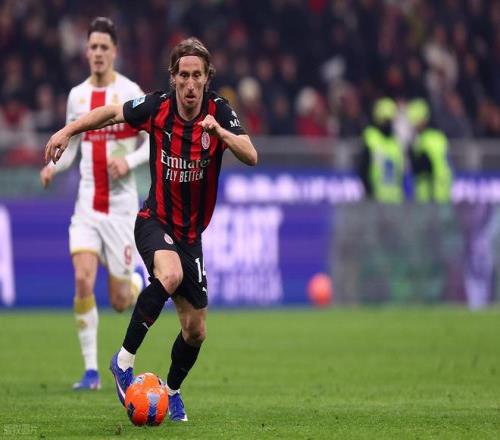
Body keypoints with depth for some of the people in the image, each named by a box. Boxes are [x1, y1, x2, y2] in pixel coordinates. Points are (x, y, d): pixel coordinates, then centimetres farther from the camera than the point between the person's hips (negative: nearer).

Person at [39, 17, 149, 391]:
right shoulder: (77, 96, 7)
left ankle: (135, 280, 39)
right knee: (83, 279, -17)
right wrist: (53, 166, -4)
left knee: (120, 301, 0)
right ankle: (91, 370, -9)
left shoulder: (132, 94, -6)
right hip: (87, 204, 3)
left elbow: (154, 143, -2)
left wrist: (129, 161, -19)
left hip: (121, 204, -3)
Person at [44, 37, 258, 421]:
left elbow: (251, 157, -25)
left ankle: (171, 390, 36)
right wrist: (68, 131, -4)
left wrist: (219, 130, -40)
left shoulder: (219, 112, -12)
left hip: (191, 232, 3)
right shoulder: (157, 107, -12)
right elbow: (112, 113, 5)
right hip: (155, 221, -3)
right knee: (170, 274, -36)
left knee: (195, 329, 7)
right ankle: (124, 361, -25)